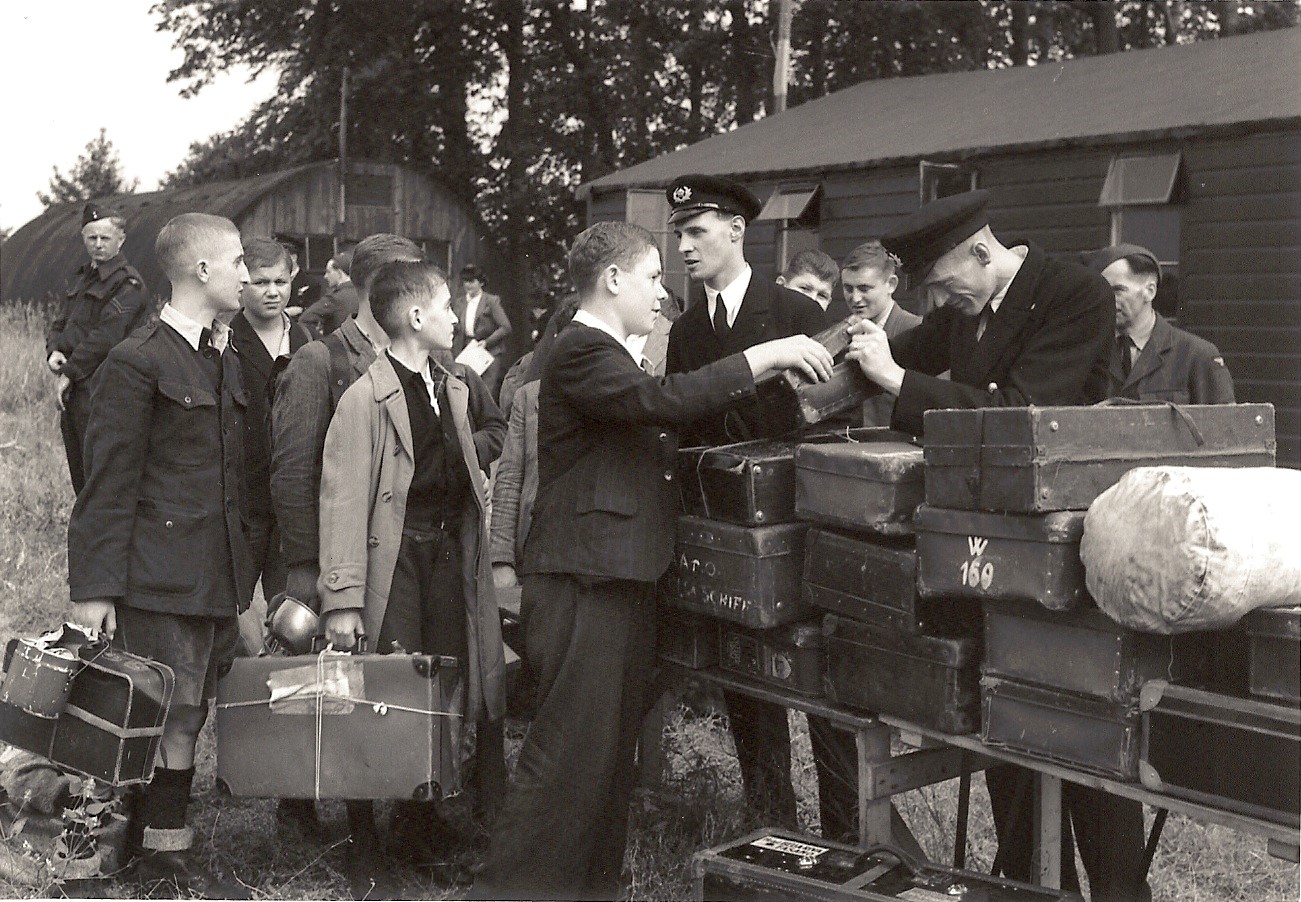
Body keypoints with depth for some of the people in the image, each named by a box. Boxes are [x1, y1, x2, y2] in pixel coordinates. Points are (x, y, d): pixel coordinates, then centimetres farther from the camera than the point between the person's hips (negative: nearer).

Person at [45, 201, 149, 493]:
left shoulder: (128, 283, -9)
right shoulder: (82, 278, 19)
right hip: (73, 393, 8)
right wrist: (54, 351, -1)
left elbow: (106, 335, -17)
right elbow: (59, 323, 21)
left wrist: (70, 372, -13)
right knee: (80, 475, 14)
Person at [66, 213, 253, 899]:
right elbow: (109, 484, -11)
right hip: (159, 580, -8)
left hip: (219, 578, 8)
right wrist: (93, 586, -14)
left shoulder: (225, 363, 17)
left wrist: (248, 571, 18)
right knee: (172, 719, -3)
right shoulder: (137, 363, -9)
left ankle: (149, 841, 21)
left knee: (190, 715, 11)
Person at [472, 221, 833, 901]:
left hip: (621, 578, 10)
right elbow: (664, 400, -27)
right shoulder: (581, 352, -12)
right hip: (584, 582, -10)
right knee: (569, 758, -10)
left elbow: (657, 438, 23)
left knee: (611, 756, 16)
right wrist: (764, 357, -19)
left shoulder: (610, 354, 21)